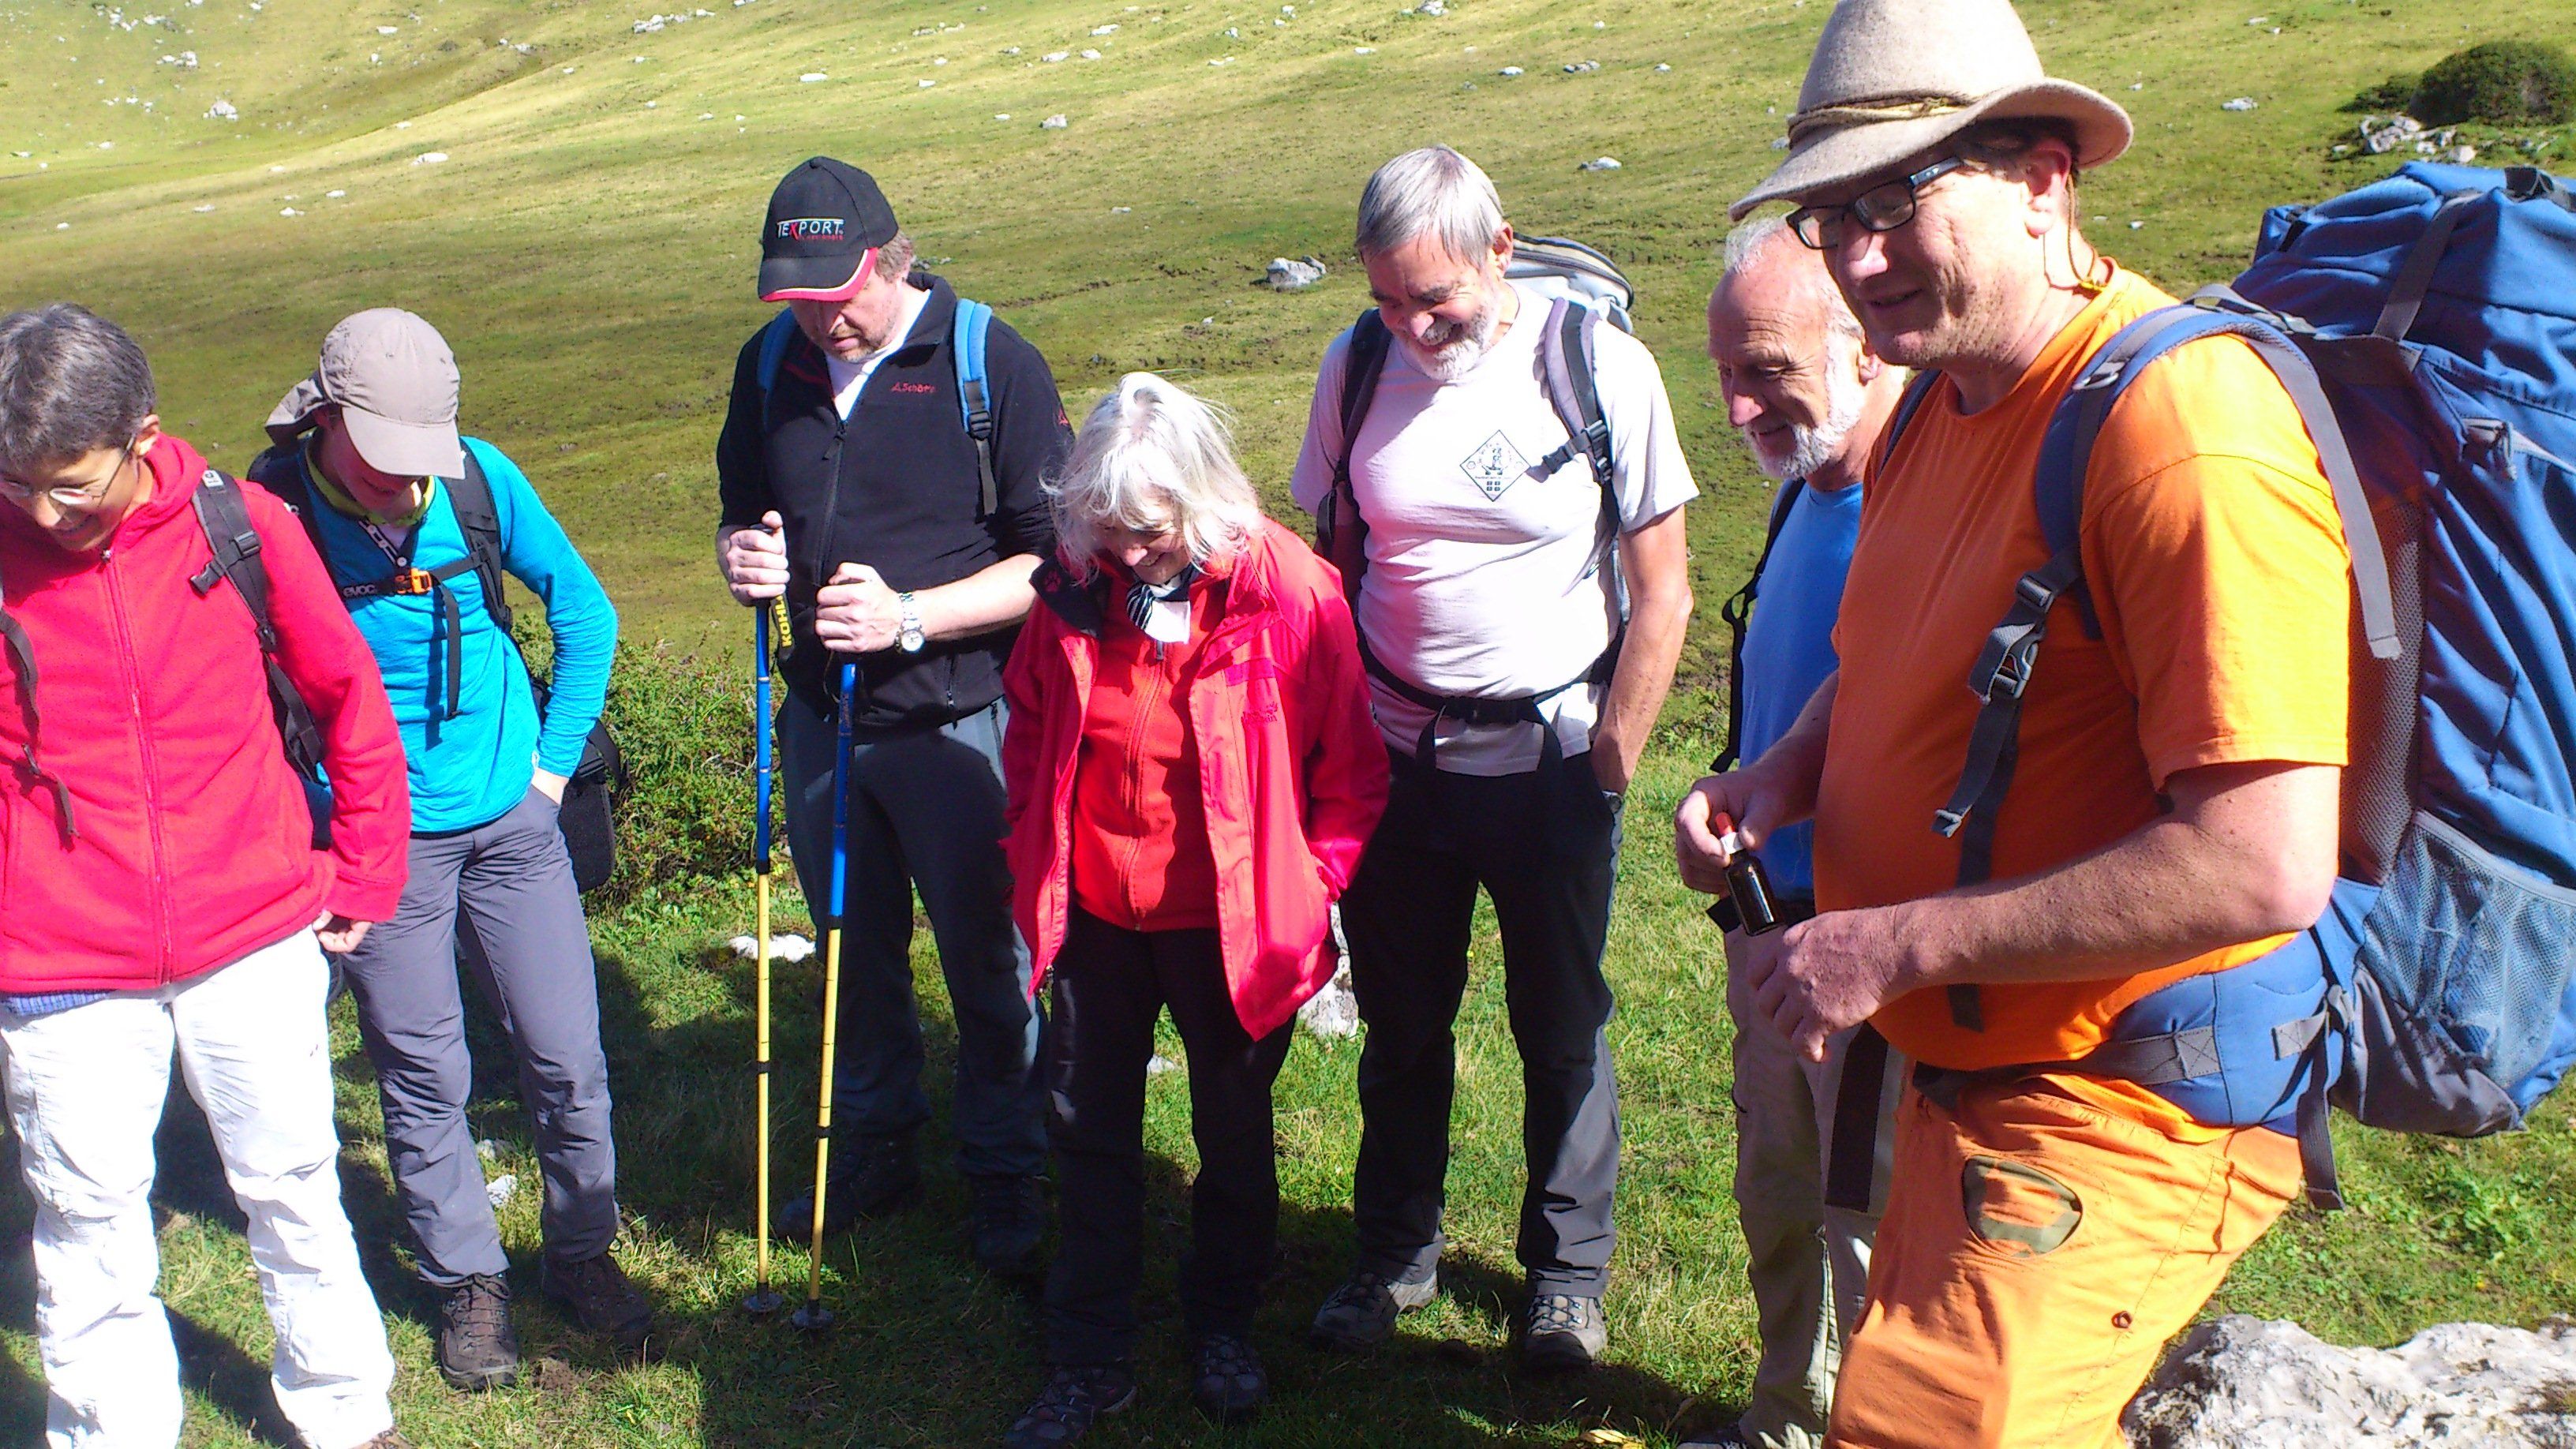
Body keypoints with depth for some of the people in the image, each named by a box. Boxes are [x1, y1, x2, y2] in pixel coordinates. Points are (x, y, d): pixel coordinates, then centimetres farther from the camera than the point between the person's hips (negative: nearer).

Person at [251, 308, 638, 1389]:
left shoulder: (480, 478, -9)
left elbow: (584, 612, 6)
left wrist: (555, 759, 5)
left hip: (509, 819, 2)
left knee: (566, 1059, 5)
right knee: (423, 1080, 8)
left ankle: (581, 1254, 27)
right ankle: (468, 1282, 28)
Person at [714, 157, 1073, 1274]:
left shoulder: (992, 365, -13)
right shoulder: (773, 368, 4)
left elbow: (1053, 561, -14)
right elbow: (741, 513, 17)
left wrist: (911, 616, -24)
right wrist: (741, 556, -7)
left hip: (958, 726, -5)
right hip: (821, 718, 5)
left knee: (988, 962, 5)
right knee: (855, 951, 18)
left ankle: (1006, 1180, 24)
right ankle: (874, 1150, 38)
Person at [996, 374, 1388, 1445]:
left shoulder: (1288, 591, -17)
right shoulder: (1073, 588, -8)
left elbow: (1351, 769, -7)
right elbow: (1029, 731, 10)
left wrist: (1310, 886, -9)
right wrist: (1037, 856, 5)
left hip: (1228, 923, -3)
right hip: (1096, 916, 3)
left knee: (1233, 1127, 17)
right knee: (1089, 1127, 13)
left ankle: (1224, 1325, 41)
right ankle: (1090, 1359, 30)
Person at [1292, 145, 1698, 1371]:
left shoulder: (1602, 366, -12)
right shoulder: (1357, 367, -2)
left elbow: (1660, 589, -8)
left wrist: (1614, 761, -8)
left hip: (1549, 756, -2)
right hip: (1396, 754, 3)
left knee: (1563, 1028, 10)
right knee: (1400, 1017, 14)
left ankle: (1568, 1271, 31)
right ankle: (1394, 1254, 34)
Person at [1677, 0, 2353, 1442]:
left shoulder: (2184, 430, -25)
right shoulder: (1941, 403, 5)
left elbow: (2267, 867, -31)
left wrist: (1900, 945, -25)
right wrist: (1784, 772, 1)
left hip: (2108, 1130, -9)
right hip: (1962, 1081, 9)